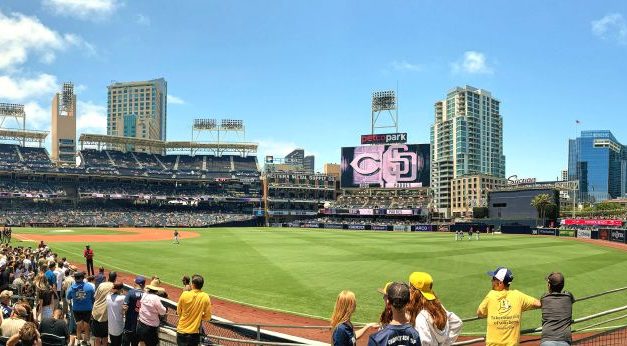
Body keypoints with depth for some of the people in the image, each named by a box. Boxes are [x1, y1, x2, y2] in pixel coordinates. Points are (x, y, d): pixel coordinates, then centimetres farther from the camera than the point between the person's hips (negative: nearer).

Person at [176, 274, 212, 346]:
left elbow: (178, 312, 3)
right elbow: (207, 317, -4)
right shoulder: (205, 297, -11)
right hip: (194, 333, 0)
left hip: (182, 330, 0)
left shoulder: (184, 295, -11)